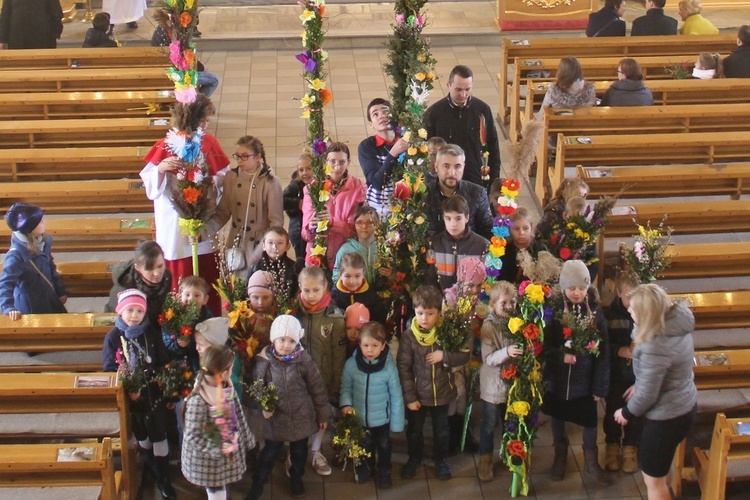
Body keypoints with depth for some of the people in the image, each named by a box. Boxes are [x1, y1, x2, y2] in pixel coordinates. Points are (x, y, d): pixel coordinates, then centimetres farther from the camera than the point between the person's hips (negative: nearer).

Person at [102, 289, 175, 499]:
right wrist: (127, 389, -20)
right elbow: (109, 370, -11)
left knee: (158, 436, 4)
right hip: (129, 397, 1)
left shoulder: (152, 333, -6)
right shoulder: (113, 337, -9)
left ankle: (163, 479, 17)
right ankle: (153, 466, 42)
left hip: (153, 394, -1)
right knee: (141, 435, 20)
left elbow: (164, 364, -4)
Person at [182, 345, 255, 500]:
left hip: (229, 453, 6)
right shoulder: (198, 400, -31)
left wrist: (247, 440, 13)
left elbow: (238, 418, 6)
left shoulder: (228, 389, -7)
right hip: (209, 461, -6)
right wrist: (217, 450, -26)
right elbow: (193, 436, -26)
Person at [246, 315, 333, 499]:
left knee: (299, 452, 20)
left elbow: (317, 388, -4)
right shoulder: (264, 361, -13)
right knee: (269, 453, 12)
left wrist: (323, 414, 1)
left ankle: (297, 479, 45)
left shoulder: (304, 360, -14)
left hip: (302, 417, 1)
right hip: (276, 419, -1)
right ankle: (258, 484, 30)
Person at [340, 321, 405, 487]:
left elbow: (396, 396, -14)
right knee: (365, 445, 26)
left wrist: (397, 423, -9)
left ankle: (384, 471, 49)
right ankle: (366, 467, 53)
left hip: (382, 418, -1)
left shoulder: (389, 366, -23)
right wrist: (346, 404, -17)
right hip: (359, 417, 1)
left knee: (384, 445, 23)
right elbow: (346, 387, -1)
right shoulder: (351, 364, -19)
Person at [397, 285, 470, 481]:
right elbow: (403, 367, -14)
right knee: (414, 430, 19)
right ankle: (414, 458, 42)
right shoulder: (408, 336, -17)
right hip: (417, 394, -1)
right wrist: (409, 397, -13)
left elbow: (464, 356, -6)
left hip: (442, 393, 1)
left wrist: (444, 356, -24)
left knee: (441, 430, 19)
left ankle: (441, 459, 42)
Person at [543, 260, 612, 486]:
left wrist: (600, 385, -7)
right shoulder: (553, 312, -11)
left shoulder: (595, 313, -9)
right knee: (557, 417, 18)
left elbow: (603, 353, -6)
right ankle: (560, 457, 40)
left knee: (589, 420, 10)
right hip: (558, 378, 0)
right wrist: (561, 355, -27)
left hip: (585, 379, 0)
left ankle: (591, 466, 28)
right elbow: (544, 346, -7)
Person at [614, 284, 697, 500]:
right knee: (660, 470, 30)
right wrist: (639, 386, 15)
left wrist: (627, 413, -5)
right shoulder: (676, 324, -7)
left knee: (653, 480, 12)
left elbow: (647, 395, -23)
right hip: (685, 406, 9)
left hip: (666, 417, -9)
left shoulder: (655, 348, -33)